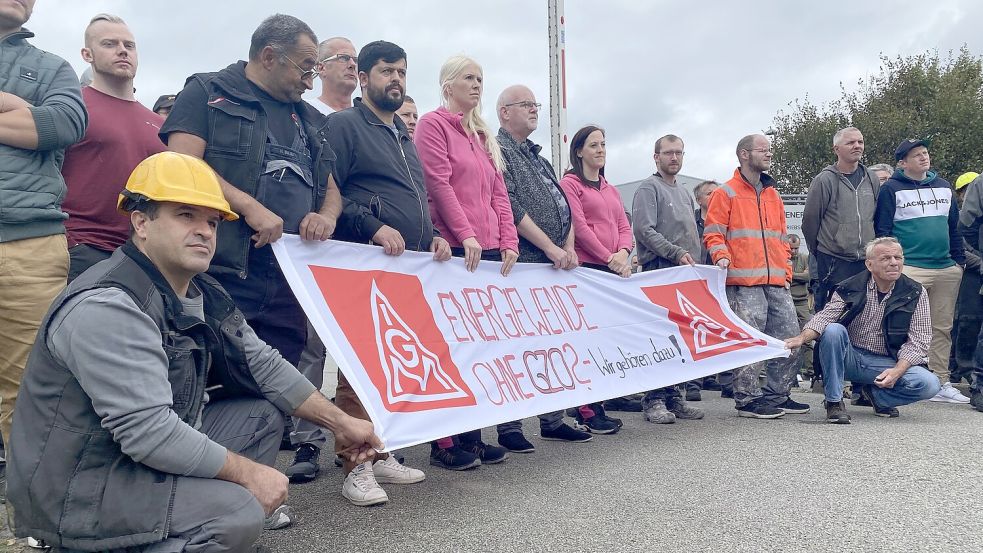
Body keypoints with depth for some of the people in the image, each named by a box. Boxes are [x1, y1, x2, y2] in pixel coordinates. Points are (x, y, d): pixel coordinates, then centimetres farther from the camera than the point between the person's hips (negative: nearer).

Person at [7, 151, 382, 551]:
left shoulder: (203, 296, 3)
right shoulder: (106, 307, -25)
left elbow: (263, 366, 9)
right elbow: (147, 432, -31)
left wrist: (341, 422, 8)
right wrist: (249, 472, -22)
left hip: (150, 457, 10)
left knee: (262, 413, 7)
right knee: (239, 511, -25)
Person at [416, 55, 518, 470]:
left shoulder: (483, 135, 25)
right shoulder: (433, 124, 3)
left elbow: (499, 192, 19)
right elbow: (439, 184, -9)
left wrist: (508, 240, 6)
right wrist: (465, 235, -18)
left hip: (490, 251, 7)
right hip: (455, 250, -7)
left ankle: (472, 435, 12)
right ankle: (443, 443, 1)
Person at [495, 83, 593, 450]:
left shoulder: (538, 157, 25)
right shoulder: (498, 151, -3)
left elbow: (564, 206, 20)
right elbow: (510, 207, -15)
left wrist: (569, 248, 4)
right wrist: (551, 248, -15)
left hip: (556, 266, 9)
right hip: (522, 265, -8)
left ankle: (553, 420, 18)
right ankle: (509, 427, 1)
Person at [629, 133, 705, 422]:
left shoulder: (685, 193, 26)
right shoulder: (649, 188, -1)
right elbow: (645, 230, -12)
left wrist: (695, 264, 15)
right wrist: (677, 253, -16)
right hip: (660, 272, -8)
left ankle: (675, 396, 13)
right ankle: (654, 400, -5)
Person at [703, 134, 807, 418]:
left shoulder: (773, 195, 22)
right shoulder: (726, 193, 2)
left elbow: (782, 238, 24)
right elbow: (713, 233, -4)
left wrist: (786, 271, 15)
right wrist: (721, 256, -22)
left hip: (776, 282, 7)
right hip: (744, 282, -7)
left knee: (789, 335, 7)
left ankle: (777, 395, 20)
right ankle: (747, 399, 4)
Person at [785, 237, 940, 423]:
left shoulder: (915, 293, -1)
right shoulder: (851, 287, -3)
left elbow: (918, 341, -5)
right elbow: (825, 316, -15)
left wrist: (897, 371, -20)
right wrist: (802, 338, -36)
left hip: (886, 363, 1)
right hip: (849, 358, -1)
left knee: (929, 384, -24)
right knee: (833, 329, -30)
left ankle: (875, 394, 5)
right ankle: (834, 401, -19)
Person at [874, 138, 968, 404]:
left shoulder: (944, 186, 16)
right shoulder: (891, 189, -2)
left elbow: (954, 225, 20)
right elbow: (882, 229, -5)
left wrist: (960, 259, 14)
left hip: (947, 268, 6)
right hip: (910, 269, -6)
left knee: (942, 327, 8)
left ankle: (941, 382, 15)